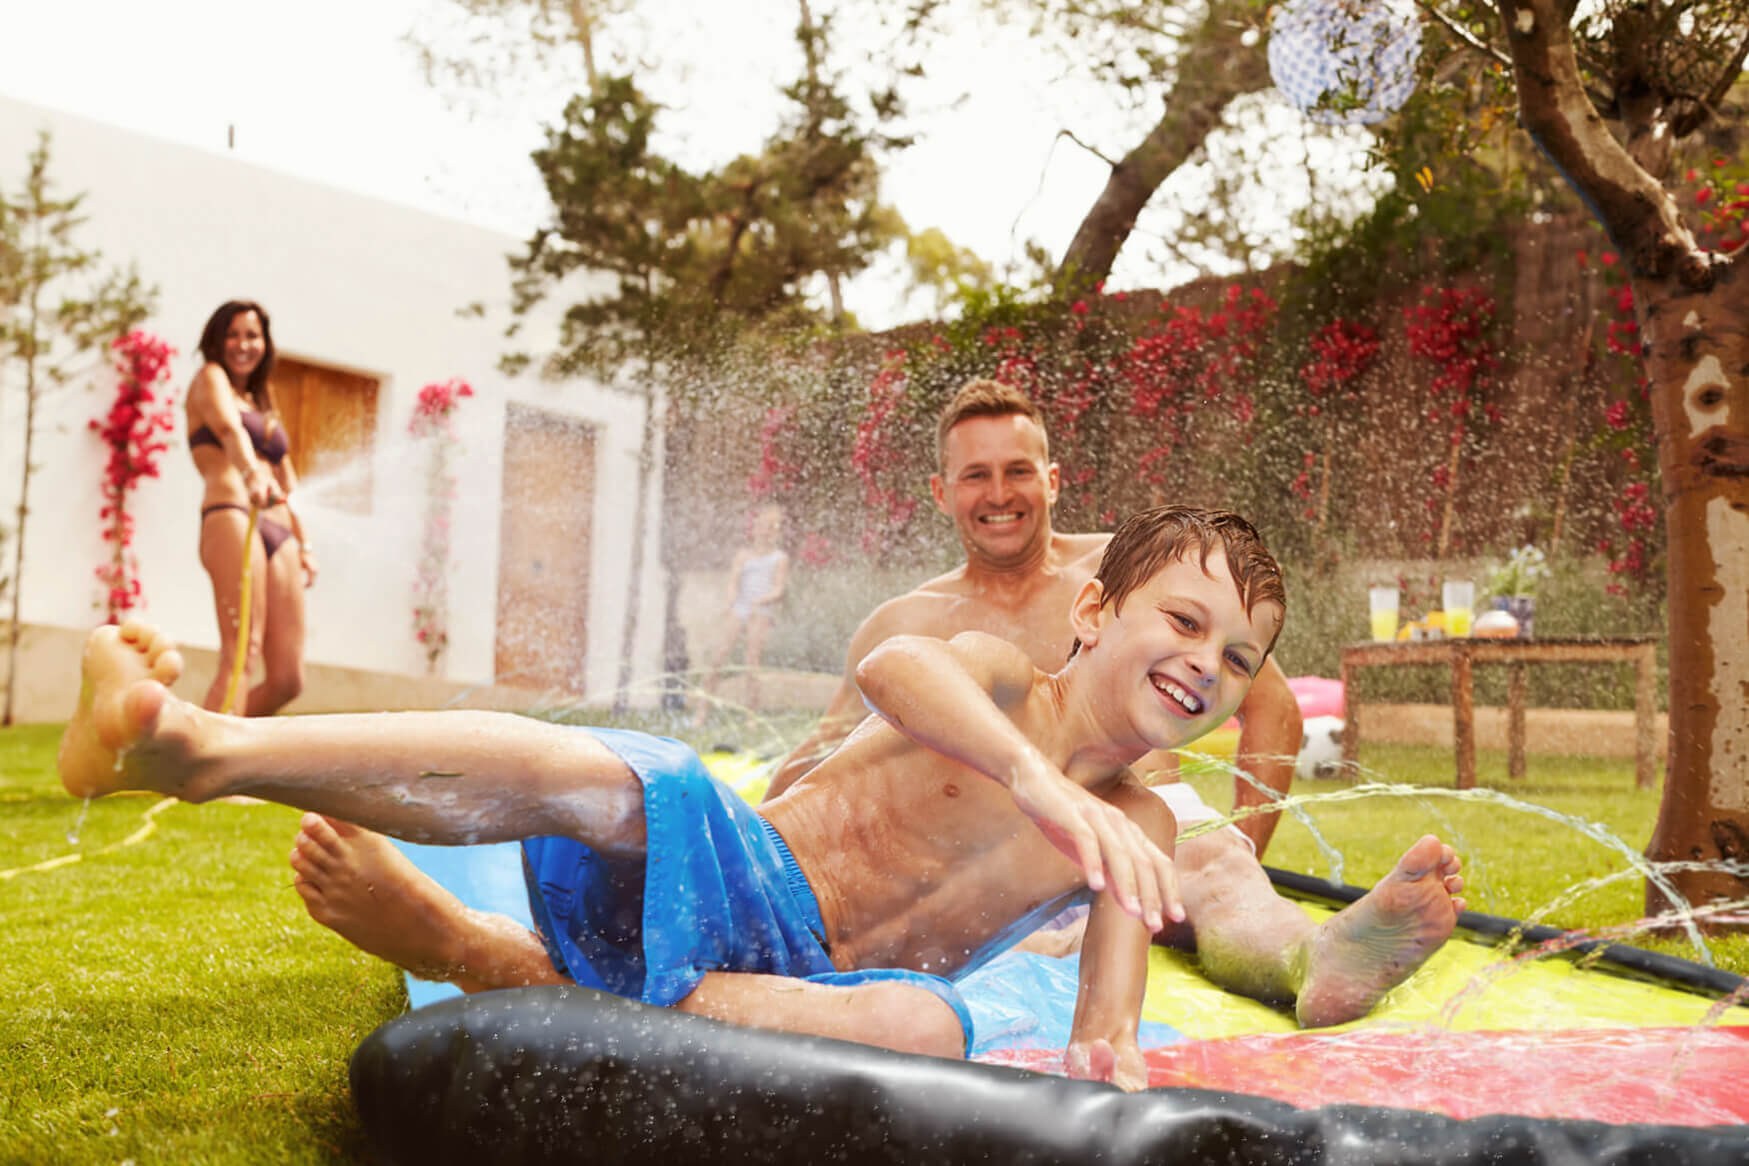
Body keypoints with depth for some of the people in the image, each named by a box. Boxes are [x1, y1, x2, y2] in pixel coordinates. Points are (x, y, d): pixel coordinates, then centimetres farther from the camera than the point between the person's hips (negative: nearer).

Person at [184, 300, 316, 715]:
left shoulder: (263, 401, 32)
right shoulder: (210, 378, 11)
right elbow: (229, 427, -12)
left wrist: (304, 544, 21)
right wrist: (251, 473, -32)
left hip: (280, 532, 7)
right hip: (232, 516, -7)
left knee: (287, 680, -1)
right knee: (240, 658, -22)